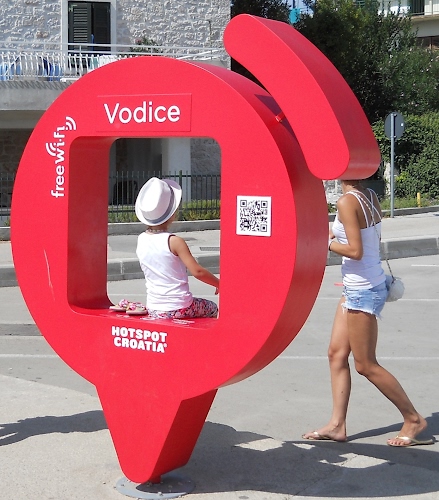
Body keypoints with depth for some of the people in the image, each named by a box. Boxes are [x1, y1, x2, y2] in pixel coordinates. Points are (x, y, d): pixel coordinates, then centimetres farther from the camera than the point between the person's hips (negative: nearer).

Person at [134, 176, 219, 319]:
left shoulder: (141, 240, -1)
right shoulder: (174, 242, -18)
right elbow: (197, 271, -18)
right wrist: (218, 284, -2)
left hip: (153, 310, 6)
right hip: (179, 310, -6)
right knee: (214, 309, 23)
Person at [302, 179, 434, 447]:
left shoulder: (346, 202, -20)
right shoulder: (371, 197, 5)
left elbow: (356, 251, -24)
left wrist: (328, 243, -8)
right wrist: (337, 233, 8)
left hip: (362, 290, -9)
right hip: (362, 286, 9)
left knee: (366, 364, 3)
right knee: (337, 353, 12)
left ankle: (414, 419, 13)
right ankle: (337, 424, 16)